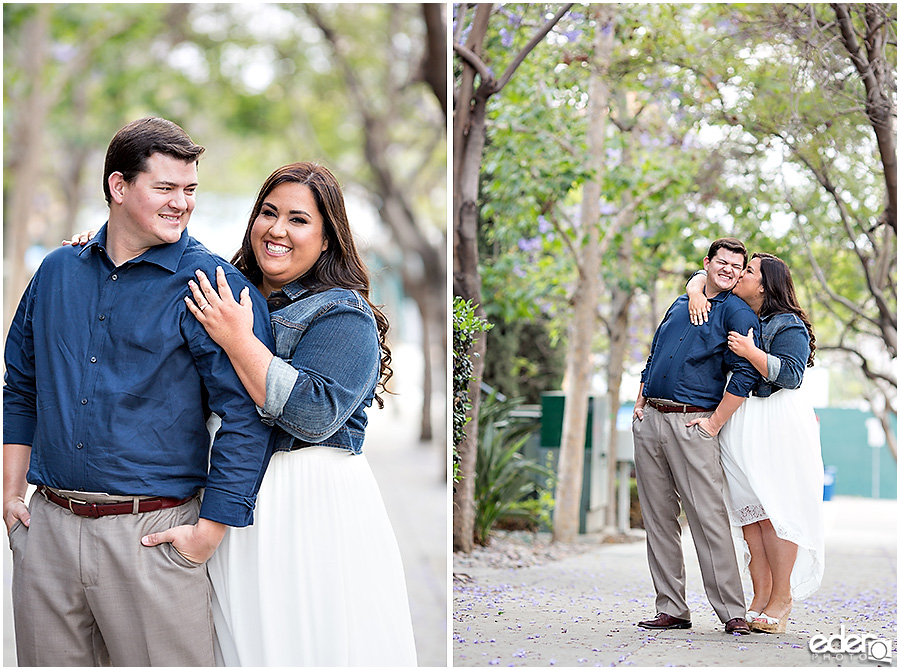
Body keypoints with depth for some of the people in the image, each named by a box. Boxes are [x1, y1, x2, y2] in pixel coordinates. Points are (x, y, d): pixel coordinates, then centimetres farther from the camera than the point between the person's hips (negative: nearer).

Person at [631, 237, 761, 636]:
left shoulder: (738, 314, 0)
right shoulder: (680, 305, 19)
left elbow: (744, 375, -8)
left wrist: (714, 423, -12)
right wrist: (640, 403, 13)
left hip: (692, 424, -6)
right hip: (649, 420, 6)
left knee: (709, 517, -10)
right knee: (658, 518, 4)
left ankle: (732, 612, -7)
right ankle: (671, 608, 9)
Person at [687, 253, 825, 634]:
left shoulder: (788, 326, -6)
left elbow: (790, 375, -14)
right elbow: (706, 276, 23)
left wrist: (752, 352, -22)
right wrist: (696, 292, 1)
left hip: (777, 423, -7)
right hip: (736, 424, 7)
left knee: (775, 509, -7)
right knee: (749, 512, 4)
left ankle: (782, 598, -2)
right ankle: (761, 595, 6)